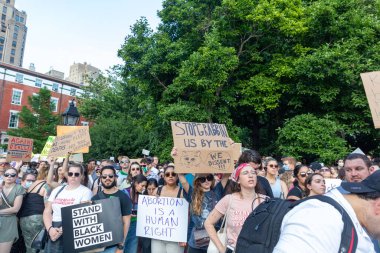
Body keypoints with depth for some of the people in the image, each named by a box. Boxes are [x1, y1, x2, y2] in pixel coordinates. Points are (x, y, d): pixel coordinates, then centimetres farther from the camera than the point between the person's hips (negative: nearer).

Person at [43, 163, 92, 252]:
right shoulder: (57, 190, 11)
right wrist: (50, 228, -10)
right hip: (54, 233, 4)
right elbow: (47, 212, 7)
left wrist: (62, 229, -19)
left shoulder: (85, 191, -4)